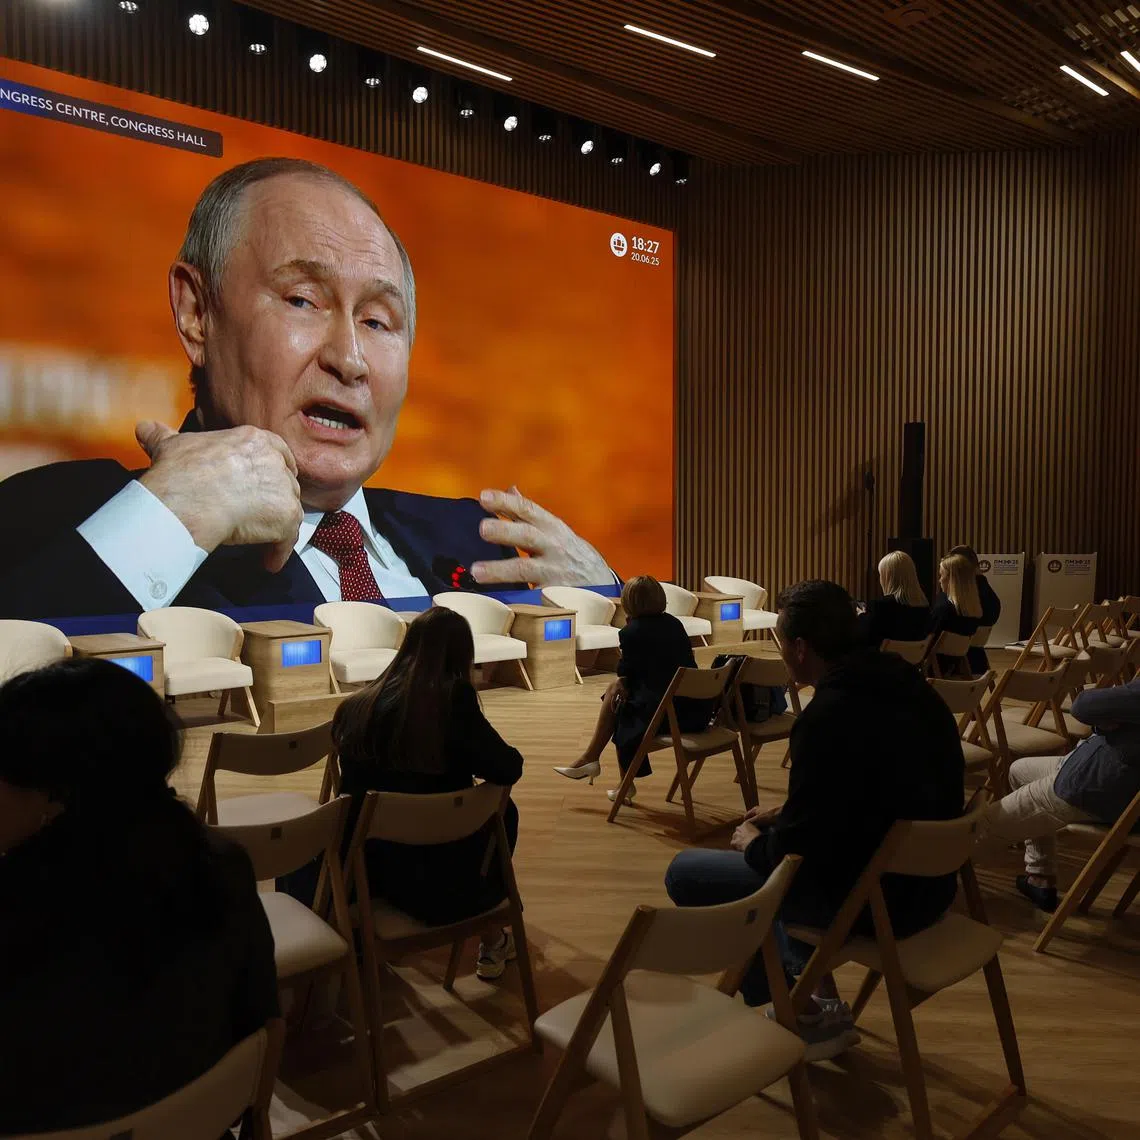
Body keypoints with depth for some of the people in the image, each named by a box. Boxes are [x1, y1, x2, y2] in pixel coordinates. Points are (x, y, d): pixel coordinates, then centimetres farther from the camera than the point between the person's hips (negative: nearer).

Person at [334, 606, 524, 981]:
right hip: (449, 886, -4)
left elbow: (352, 790, 10)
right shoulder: (453, 698, -18)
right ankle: (492, 942, 38)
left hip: (374, 876, 4)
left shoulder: (356, 707, -4)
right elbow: (508, 770, -14)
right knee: (502, 810, 24)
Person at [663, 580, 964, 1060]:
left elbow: (799, 848, -20)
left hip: (872, 900, -9)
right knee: (764, 845, 26)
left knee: (685, 873, 1)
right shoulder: (905, 684, 1)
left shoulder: (828, 716, -27)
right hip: (926, 878, 9)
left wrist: (755, 844, 1)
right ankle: (813, 999, 24)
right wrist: (783, 819, 13)